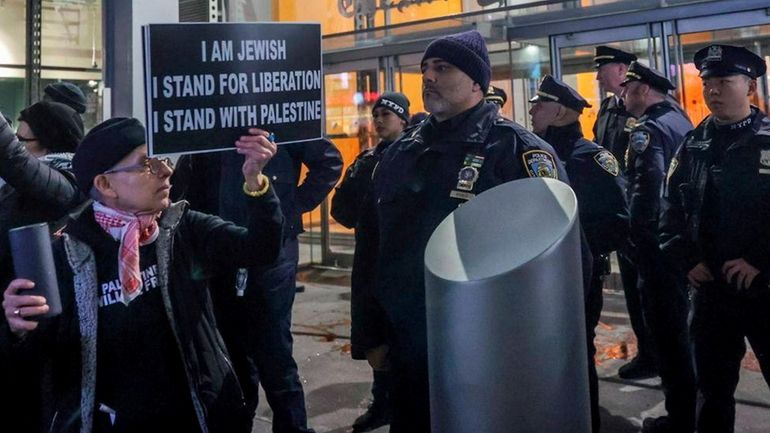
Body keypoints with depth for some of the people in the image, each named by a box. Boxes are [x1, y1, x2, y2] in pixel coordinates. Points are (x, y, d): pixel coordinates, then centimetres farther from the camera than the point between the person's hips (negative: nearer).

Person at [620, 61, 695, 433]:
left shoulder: (647, 130, -15)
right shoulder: (681, 121, 13)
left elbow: (647, 188, -26)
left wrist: (637, 234, -15)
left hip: (657, 241, -9)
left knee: (665, 326, -1)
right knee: (679, 321, 22)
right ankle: (691, 398, 39)